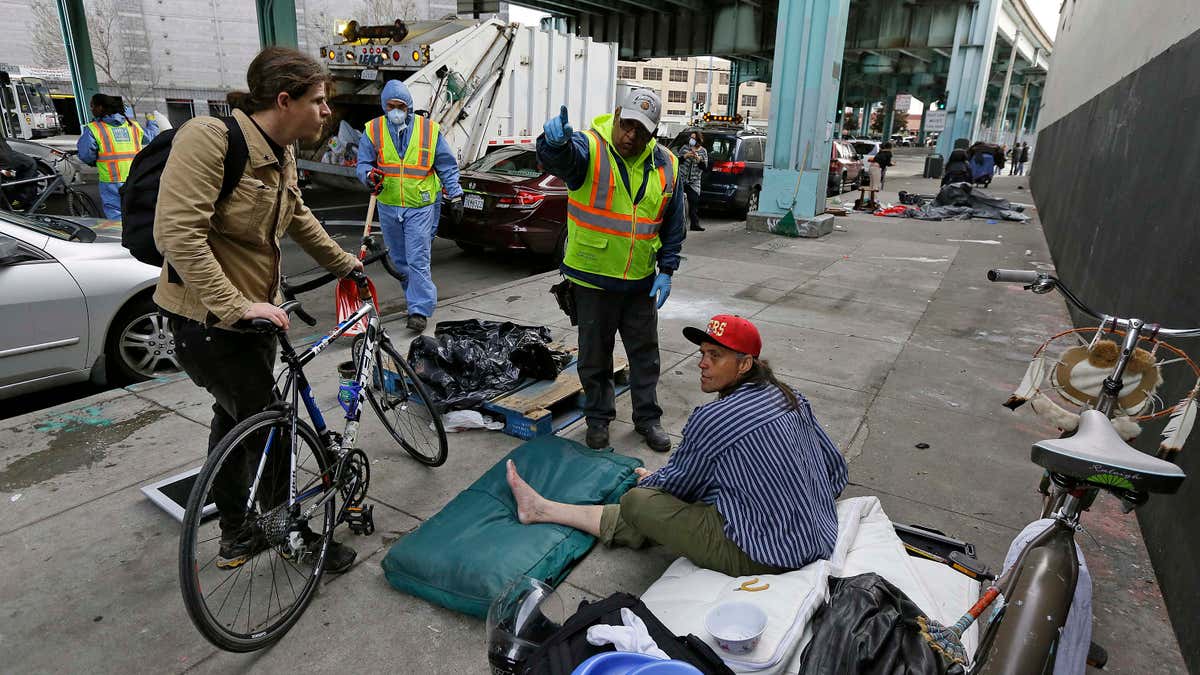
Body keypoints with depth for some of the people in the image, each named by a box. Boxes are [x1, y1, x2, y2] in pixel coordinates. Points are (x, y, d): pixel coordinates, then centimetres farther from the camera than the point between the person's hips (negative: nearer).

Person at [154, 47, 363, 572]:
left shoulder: (281, 154, 5)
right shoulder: (210, 138, -22)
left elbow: (298, 218, 22)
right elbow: (178, 233, -29)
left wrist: (343, 263, 27)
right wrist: (233, 306, -33)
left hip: (252, 309, 10)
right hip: (208, 318, -9)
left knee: (235, 420, 19)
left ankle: (236, 537, 37)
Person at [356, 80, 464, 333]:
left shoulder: (430, 130, -1)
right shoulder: (373, 130, 3)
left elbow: (447, 167, 5)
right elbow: (363, 163, 6)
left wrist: (455, 198, 0)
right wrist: (369, 175, -18)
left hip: (421, 207, -3)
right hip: (388, 207, 4)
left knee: (418, 260, -9)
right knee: (399, 259, 14)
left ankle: (419, 310, -4)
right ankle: (418, 294, 33)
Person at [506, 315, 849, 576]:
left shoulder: (711, 421, -21)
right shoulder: (791, 396, 3)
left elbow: (677, 482, -3)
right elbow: (836, 467, 13)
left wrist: (650, 479, 19)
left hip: (766, 555, -9)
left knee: (637, 501, -4)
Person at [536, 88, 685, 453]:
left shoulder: (666, 165, 2)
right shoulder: (590, 147, -12)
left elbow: (674, 225, 9)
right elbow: (559, 158, -36)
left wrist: (666, 270, 3)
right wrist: (556, 140, -60)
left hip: (641, 280, 4)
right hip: (593, 276, -3)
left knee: (645, 353, 15)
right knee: (595, 354, 10)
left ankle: (647, 417, 32)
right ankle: (598, 417, 29)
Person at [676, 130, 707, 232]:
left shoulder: (703, 151, 6)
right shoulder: (685, 148, 6)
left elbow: (704, 167, 0)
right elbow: (677, 161, 3)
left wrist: (698, 159, -16)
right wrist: (685, 156, -14)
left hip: (694, 182, 0)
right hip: (681, 179, 0)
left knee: (694, 202, -8)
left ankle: (695, 224, -6)